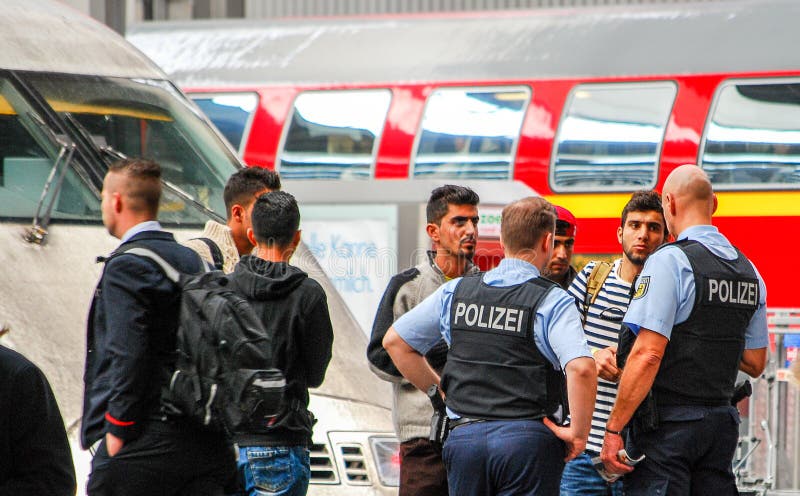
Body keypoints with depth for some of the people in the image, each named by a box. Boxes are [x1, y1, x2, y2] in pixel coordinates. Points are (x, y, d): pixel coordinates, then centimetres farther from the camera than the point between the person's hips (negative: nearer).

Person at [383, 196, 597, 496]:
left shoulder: (456, 291, 10)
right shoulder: (552, 301, -5)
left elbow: (395, 341, 17)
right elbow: (581, 368, -21)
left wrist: (439, 390, 21)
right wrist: (578, 433, -9)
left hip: (464, 435, 4)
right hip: (527, 438, -4)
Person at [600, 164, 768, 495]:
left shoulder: (670, 261, -12)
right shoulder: (749, 271, 11)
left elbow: (648, 354, -19)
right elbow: (755, 363, 17)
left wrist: (613, 429, -16)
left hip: (670, 421, -7)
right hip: (723, 423, 7)